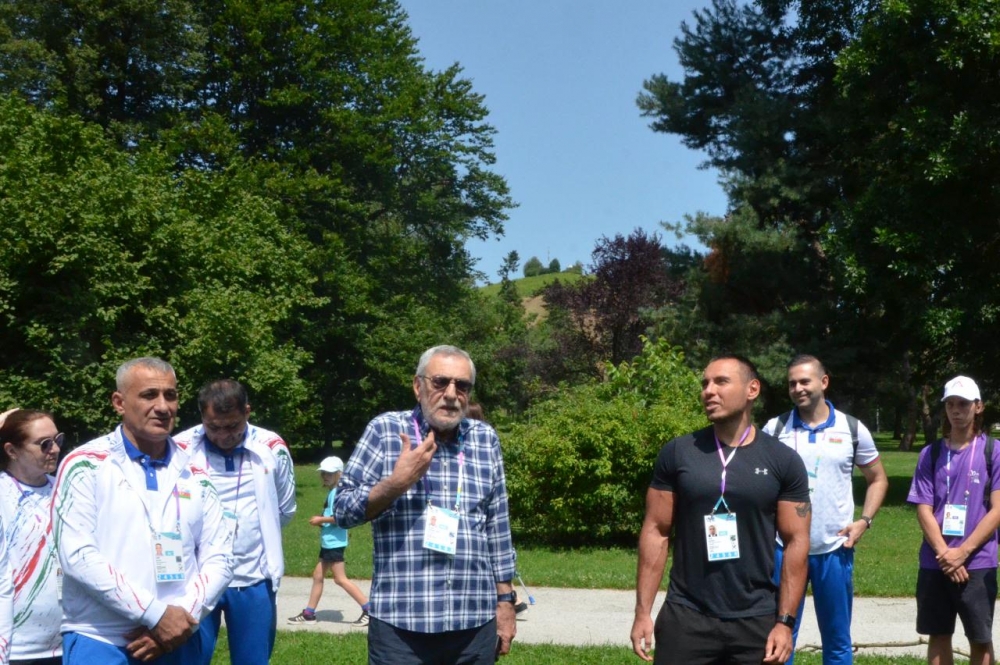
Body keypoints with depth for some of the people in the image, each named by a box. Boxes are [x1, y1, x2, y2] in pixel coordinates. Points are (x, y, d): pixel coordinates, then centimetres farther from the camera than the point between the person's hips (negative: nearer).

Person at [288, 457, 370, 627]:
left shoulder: (338, 492, -14)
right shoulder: (332, 493, 16)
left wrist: (321, 519, -15)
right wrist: (322, 521, 8)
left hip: (334, 543, -10)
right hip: (327, 542, 10)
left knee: (340, 579, -8)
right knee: (317, 576, 12)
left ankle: (368, 609, -6)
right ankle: (309, 613, 19)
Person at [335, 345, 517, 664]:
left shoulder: (485, 439, 9)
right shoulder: (385, 430, 0)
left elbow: (498, 528, 13)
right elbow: (343, 511, -1)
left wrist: (505, 601, 11)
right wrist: (397, 483, -15)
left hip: (475, 623, 3)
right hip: (399, 623, -3)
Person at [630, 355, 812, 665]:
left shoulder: (783, 461, -1)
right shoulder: (677, 453, 0)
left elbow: (796, 541, -1)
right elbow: (656, 531, 2)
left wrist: (786, 621, -6)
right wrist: (643, 611, -3)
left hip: (756, 621, 0)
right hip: (685, 617, 0)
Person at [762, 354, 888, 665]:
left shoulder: (853, 429, 1)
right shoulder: (774, 429, 0)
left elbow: (878, 479, 11)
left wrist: (864, 520, -2)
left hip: (835, 551, 1)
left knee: (838, 640, 10)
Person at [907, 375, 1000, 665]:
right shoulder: (931, 454, 6)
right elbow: (924, 509, 2)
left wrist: (962, 552, -14)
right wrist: (944, 553, -12)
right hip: (935, 563, 3)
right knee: (938, 636, 9)